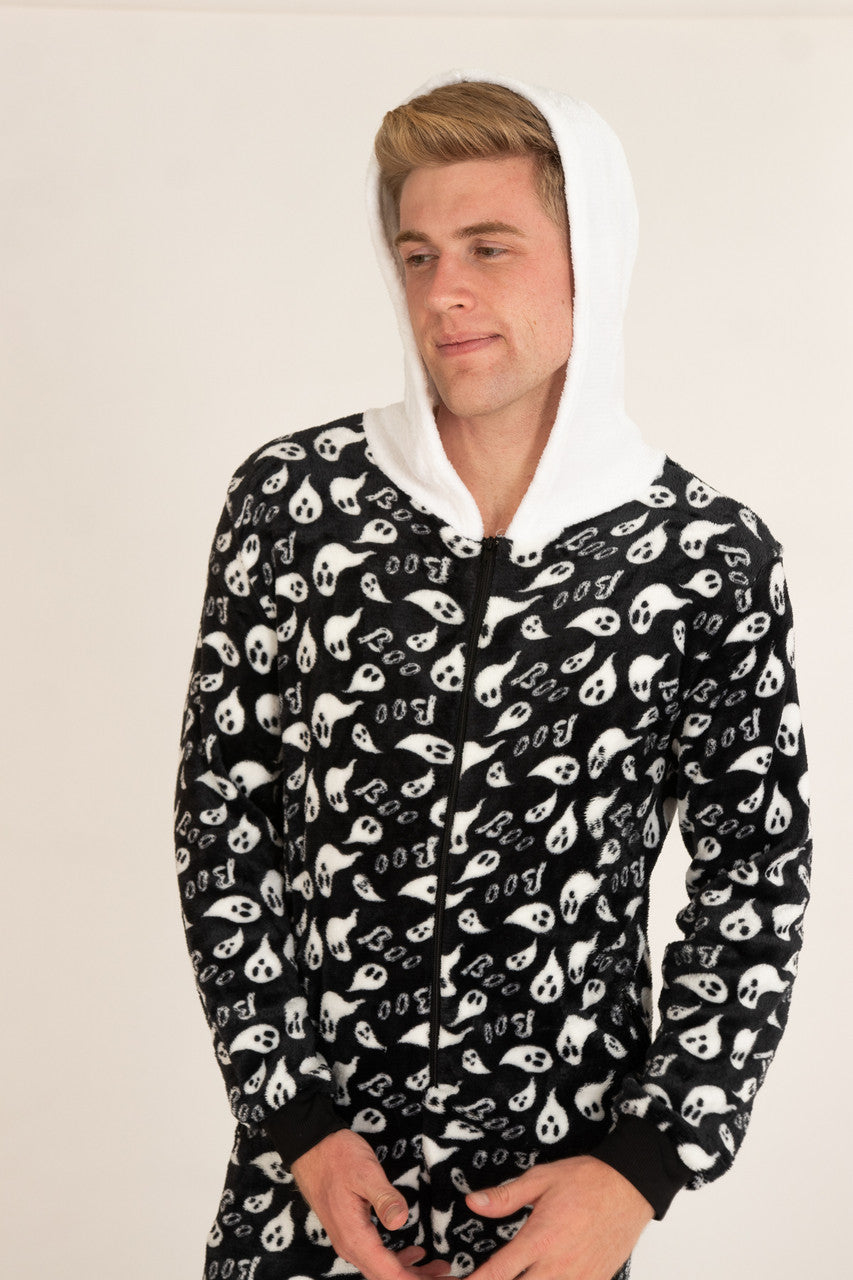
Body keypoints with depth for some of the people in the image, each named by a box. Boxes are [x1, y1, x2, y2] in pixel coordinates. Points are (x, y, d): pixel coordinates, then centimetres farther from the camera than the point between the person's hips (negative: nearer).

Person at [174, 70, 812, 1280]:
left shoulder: (713, 556, -10)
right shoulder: (292, 498, -9)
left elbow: (758, 872, -3)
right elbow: (223, 817, -3)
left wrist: (650, 1163, -9)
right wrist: (294, 1116, -6)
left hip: (566, 1174, 0)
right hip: (304, 1150, 1)